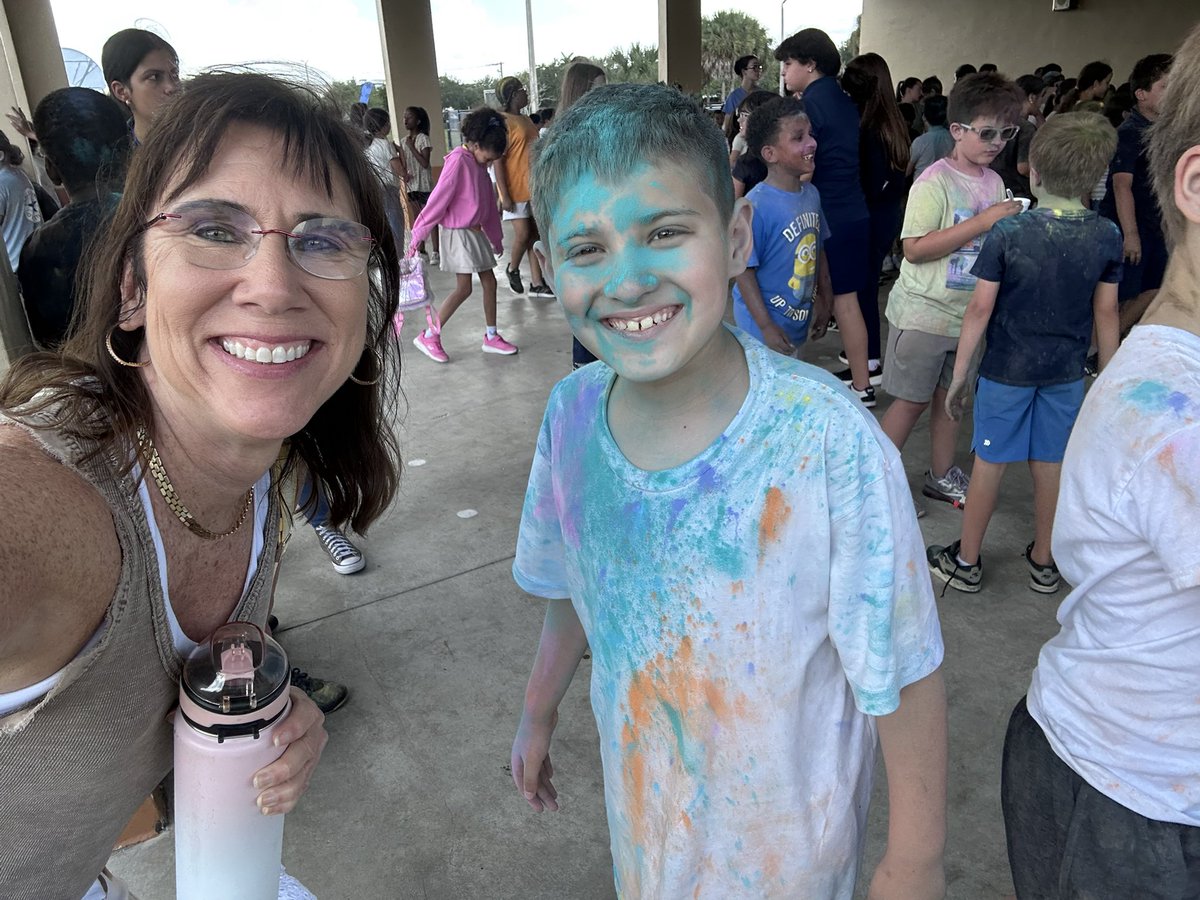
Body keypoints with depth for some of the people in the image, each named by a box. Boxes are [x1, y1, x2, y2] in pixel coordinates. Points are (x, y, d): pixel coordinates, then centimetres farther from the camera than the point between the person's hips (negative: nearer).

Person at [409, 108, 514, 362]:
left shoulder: (479, 164, 11)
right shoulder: (458, 160, -15)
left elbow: (488, 203, 18)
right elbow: (439, 199, -19)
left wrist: (496, 237, 23)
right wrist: (419, 234, -19)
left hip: (477, 232, 9)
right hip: (458, 233, -9)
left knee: (489, 282, 8)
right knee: (463, 288, -8)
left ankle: (491, 337, 18)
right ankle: (428, 337, 2)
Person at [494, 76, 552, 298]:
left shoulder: (525, 120, 15)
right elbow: (497, 161, -15)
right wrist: (505, 195, -19)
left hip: (535, 187, 8)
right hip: (516, 189, -8)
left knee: (536, 234, 6)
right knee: (523, 234, -7)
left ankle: (537, 283, 11)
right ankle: (512, 269, 21)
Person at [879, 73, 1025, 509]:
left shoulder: (995, 182, 7)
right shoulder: (935, 182, -15)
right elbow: (914, 248, -24)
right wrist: (983, 221, -25)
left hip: (969, 313, 7)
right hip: (923, 313, -7)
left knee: (951, 395, 16)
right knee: (912, 400, 2)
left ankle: (941, 476, 31)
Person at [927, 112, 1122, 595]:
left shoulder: (1008, 232, -16)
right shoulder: (1107, 237, -5)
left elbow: (980, 308, -14)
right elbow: (1105, 313, 1)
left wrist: (958, 375, -6)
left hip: (1007, 370, -3)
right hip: (1066, 372, 3)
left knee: (989, 463, 8)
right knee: (1050, 465, 14)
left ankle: (966, 563, 21)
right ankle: (1043, 562, 31)